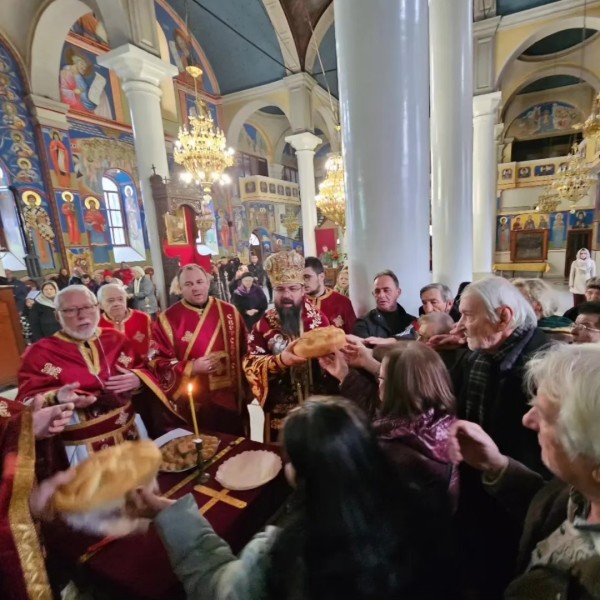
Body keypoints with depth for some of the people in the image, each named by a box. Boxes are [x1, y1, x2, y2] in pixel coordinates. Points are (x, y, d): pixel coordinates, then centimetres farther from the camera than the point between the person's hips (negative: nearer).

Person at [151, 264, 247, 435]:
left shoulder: (229, 312, -1)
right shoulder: (167, 319, -6)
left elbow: (244, 352, 4)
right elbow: (157, 361, -5)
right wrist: (191, 368, -19)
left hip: (230, 399, 2)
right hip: (193, 403, -2)